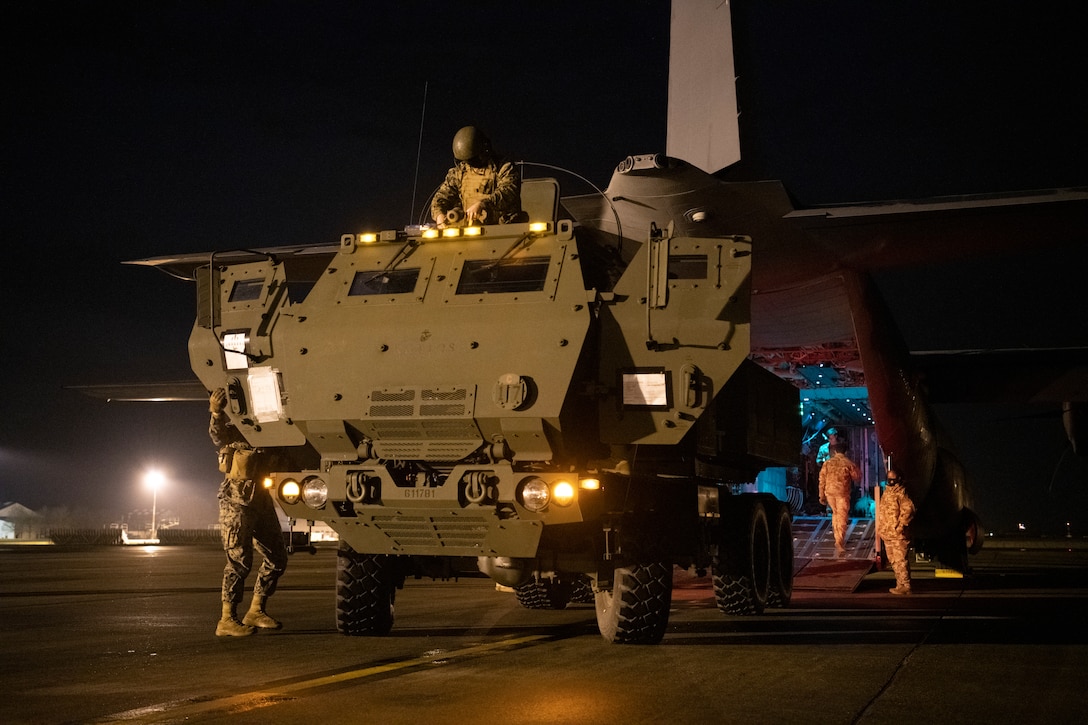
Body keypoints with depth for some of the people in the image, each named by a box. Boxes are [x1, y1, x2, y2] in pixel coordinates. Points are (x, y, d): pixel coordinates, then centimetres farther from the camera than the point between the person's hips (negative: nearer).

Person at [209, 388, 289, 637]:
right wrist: (216, 414, -45)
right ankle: (227, 620, -5)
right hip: (237, 497, -7)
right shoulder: (236, 422, -7)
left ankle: (256, 611, 18)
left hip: (261, 497, 7)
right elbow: (219, 436, -26)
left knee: (277, 557, 8)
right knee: (239, 559, -10)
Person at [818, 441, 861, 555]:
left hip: (829, 492, 3)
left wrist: (822, 496, 9)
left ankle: (838, 539, 24)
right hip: (843, 494, -3)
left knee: (835, 514, 22)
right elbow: (857, 477, 4)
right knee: (842, 518, 0)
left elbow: (822, 480, 2)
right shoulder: (848, 463, -5)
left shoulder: (827, 463, 1)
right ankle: (839, 543, -7)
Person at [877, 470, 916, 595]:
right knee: (894, 561, 15)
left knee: (900, 560, -8)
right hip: (888, 533, 10)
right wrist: (881, 528, 18)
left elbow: (908, 509, -22)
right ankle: (900, 584, 24)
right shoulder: (887, 492, 16)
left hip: (898, 534, -10)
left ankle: (904, 586, -4)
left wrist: (900, 525, -20)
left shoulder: (901, 493, -13)